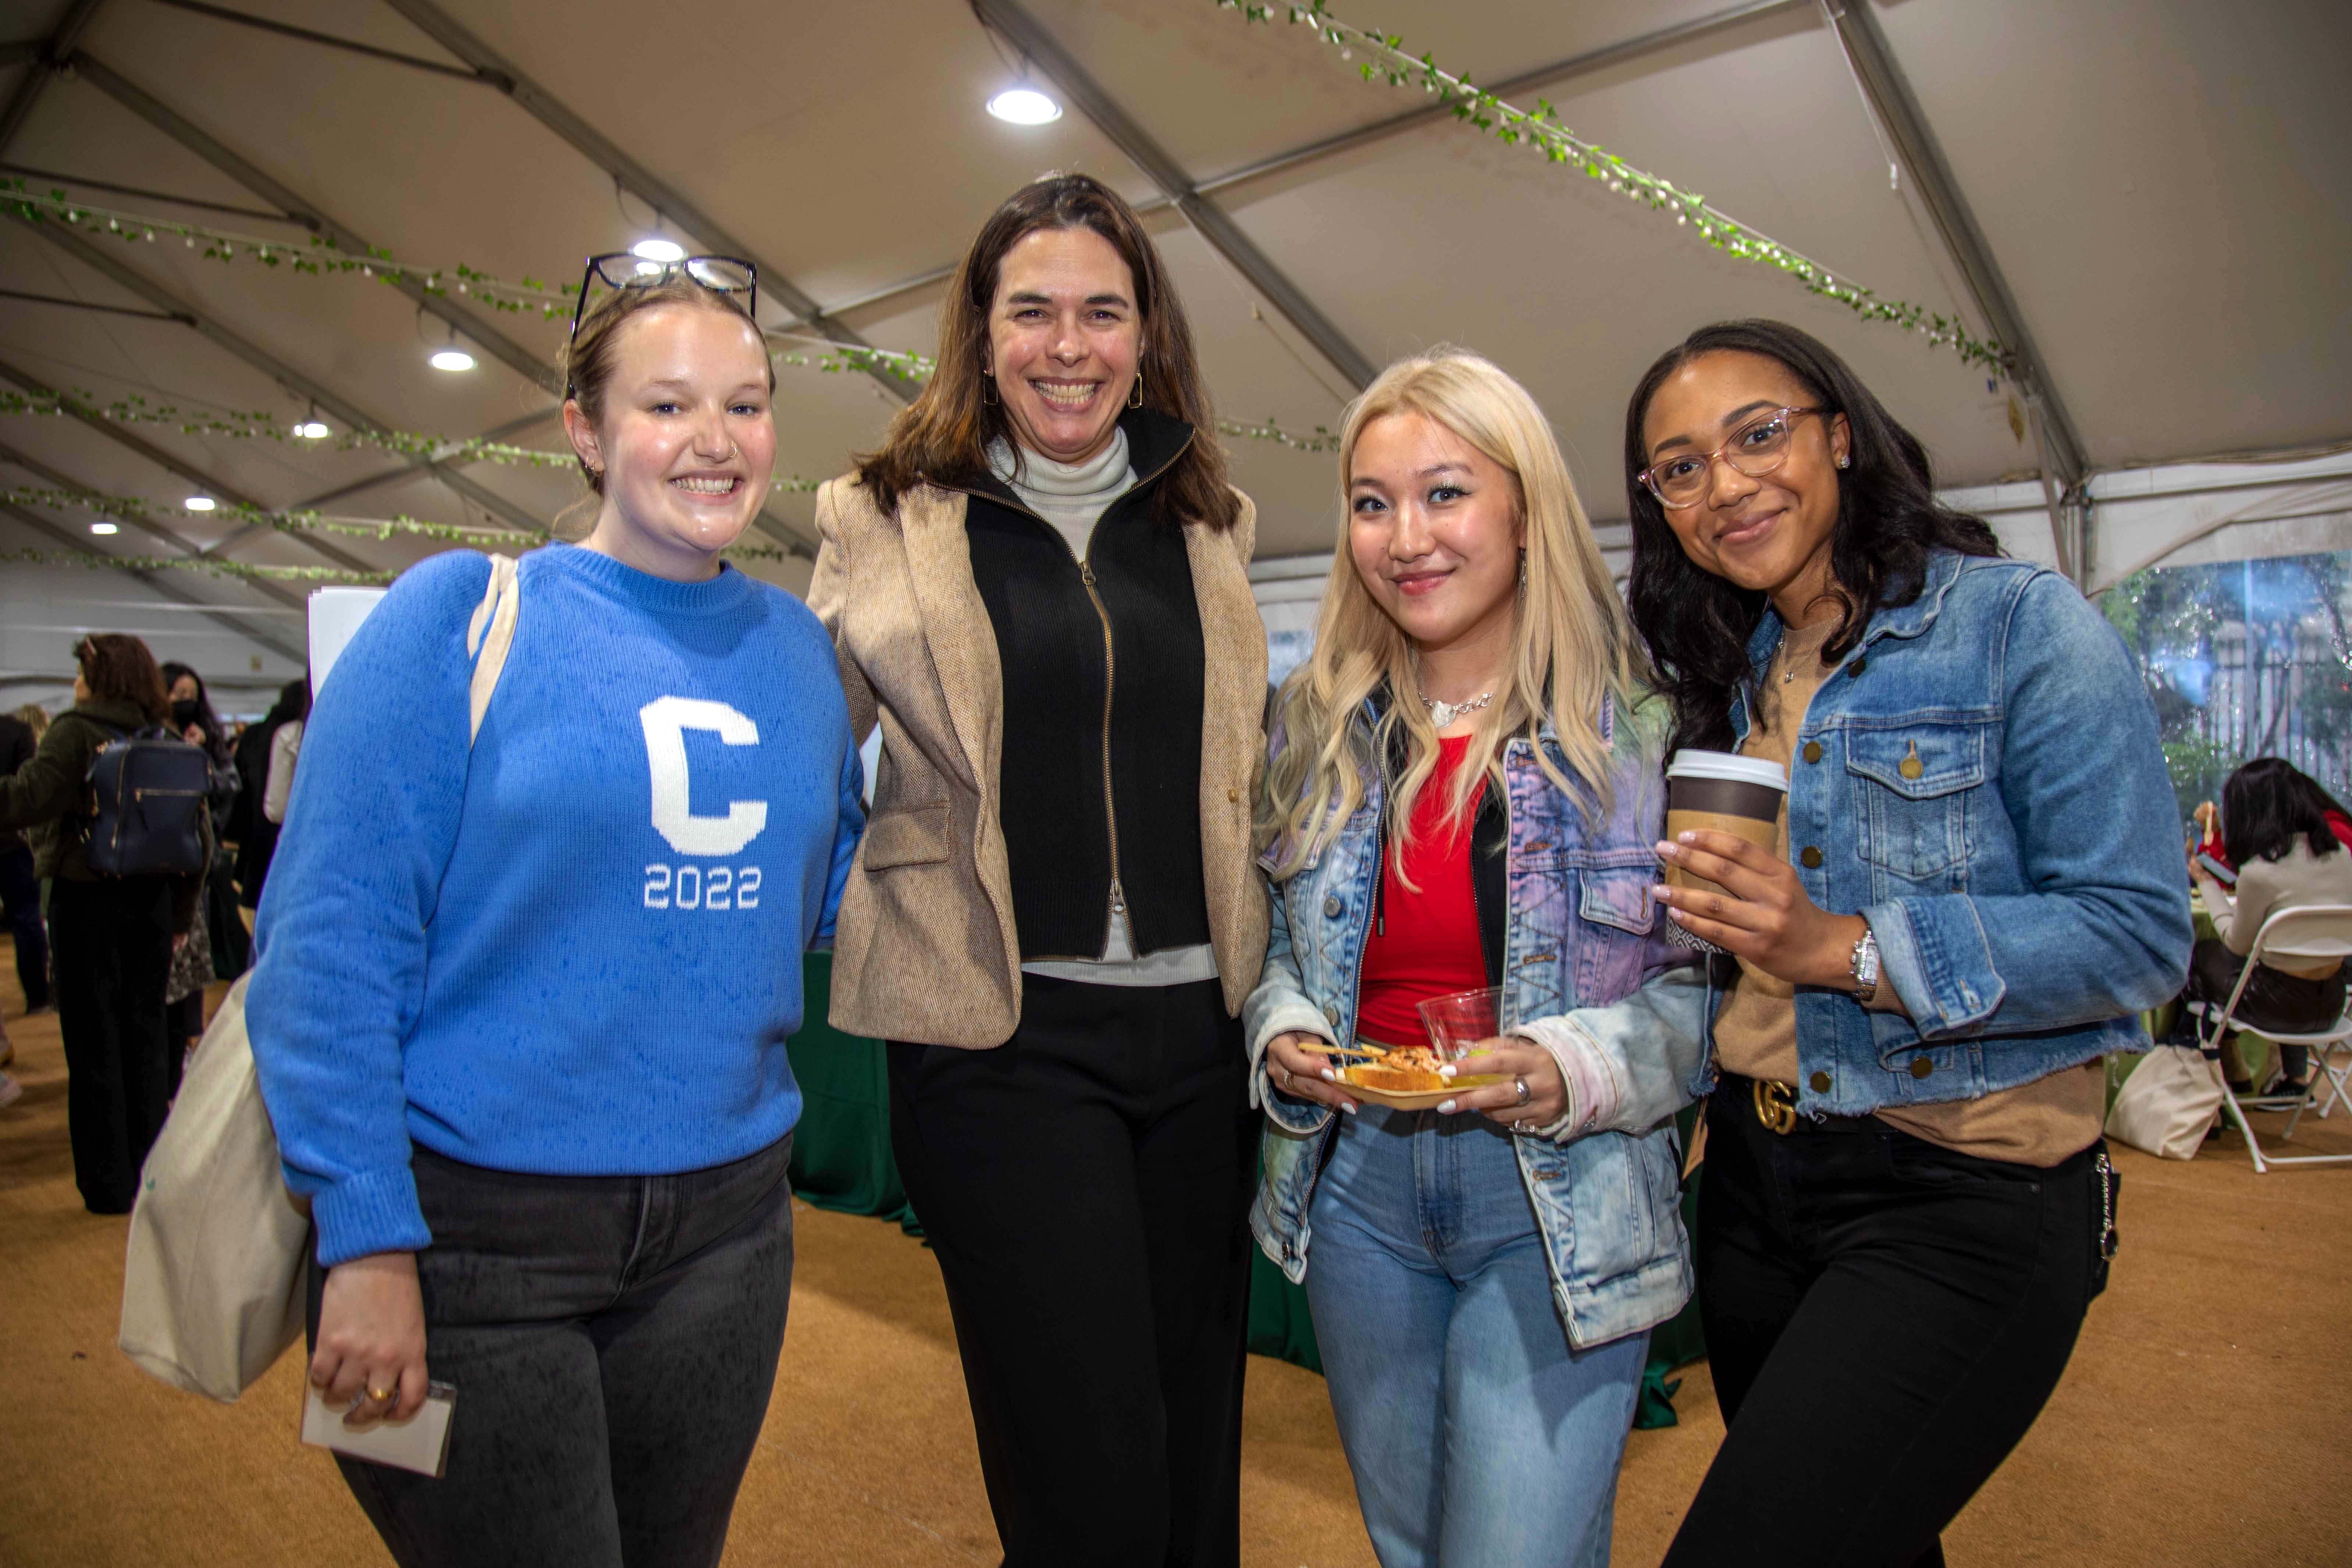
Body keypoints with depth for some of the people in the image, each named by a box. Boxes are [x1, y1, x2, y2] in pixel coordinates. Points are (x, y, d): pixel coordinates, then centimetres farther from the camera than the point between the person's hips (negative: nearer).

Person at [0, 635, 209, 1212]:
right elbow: (200, 834, 7)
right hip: (153, 899, 5)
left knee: (93, 1037, 4)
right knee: (145, 1029, 14)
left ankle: (109, 1182, 9)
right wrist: (182, 911, 14)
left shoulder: (75, 732, -9)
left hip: (88, 899, -4)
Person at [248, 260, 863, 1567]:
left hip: (723, 1230, 5)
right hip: (473, 1229, -4)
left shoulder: (795, 646, 5)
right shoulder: (462, 615, -9)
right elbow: (329, 940, -12)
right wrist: (367, 1241, -14)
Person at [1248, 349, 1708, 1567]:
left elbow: (1711, 982, -7)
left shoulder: (1644, 723, -9)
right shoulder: (1319, 728, 4)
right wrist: (1285, 1036, -8)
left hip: (1556, 1205, -4)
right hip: (1357, 1186, 4)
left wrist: (1575, 1070, -23)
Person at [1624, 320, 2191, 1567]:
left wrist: (1848, 950, -24)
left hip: (1965, 1197, -6)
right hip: (1757, 1179, 7)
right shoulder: (1727, 679, 10)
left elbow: (2140, 932, -16)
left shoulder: (2021, 624, -9)